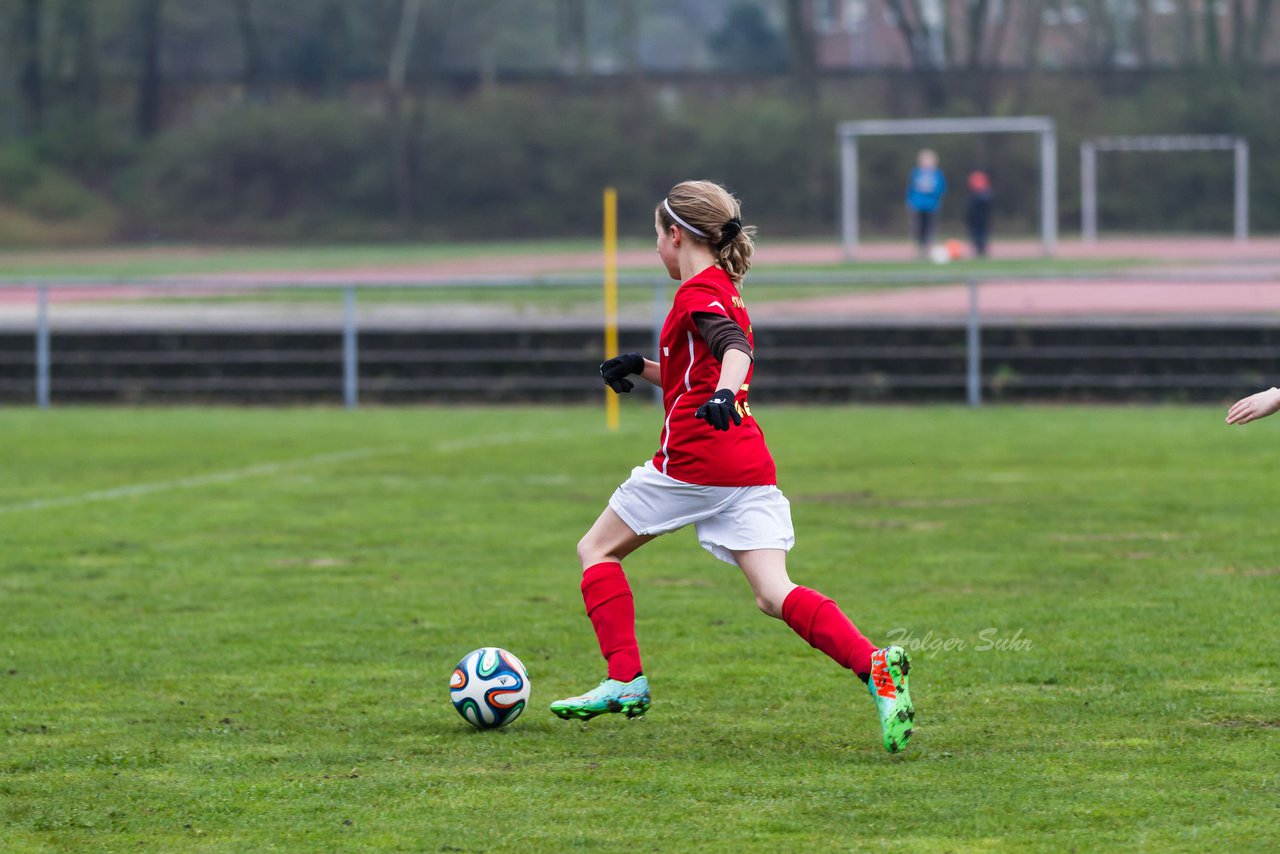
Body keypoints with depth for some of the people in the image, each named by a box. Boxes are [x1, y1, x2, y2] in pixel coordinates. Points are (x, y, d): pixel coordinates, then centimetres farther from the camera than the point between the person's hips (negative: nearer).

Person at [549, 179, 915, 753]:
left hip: (693, 462, -8)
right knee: (774, 594, -6)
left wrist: (723, 392, -44)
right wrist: (644, 368, 29)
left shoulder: (698, 293, -5)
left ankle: (625, 679, 3)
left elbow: (735, 347, -26)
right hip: (750, 467, 8)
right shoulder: (727, 292, 24)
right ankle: (875, 667, -28)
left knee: (597, 550, 12)